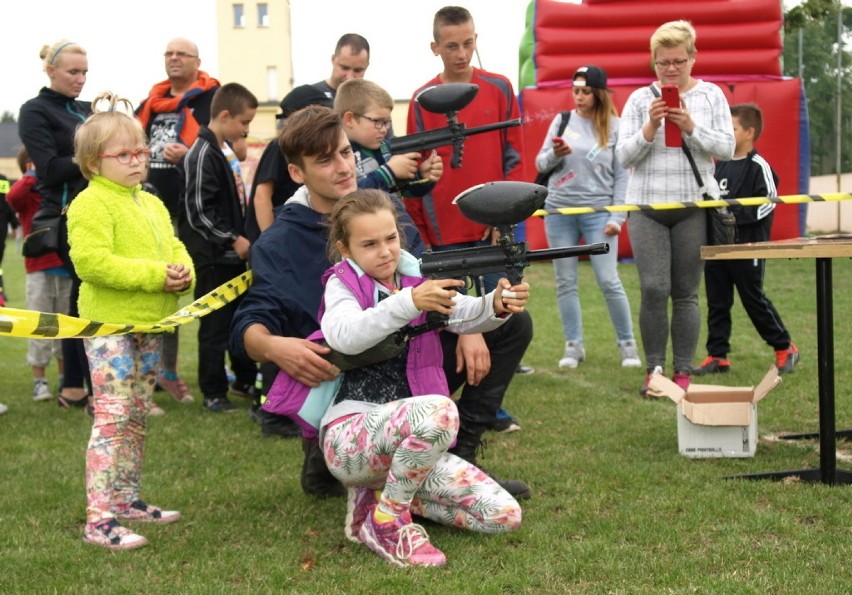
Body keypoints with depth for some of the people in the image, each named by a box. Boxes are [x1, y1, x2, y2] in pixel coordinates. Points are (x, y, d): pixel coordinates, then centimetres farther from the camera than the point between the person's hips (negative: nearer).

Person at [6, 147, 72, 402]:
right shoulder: (28, 197, -4)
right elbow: (12, 196, -25)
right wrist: (33, 176, -15)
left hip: (66, 269, 4)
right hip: (40, 272, -4)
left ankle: (65, 378, 22)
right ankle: (39, 381, 9)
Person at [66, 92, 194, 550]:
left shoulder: (153, 204, 15)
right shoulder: (90, 204, -11)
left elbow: (175, 249, 17)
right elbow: (92, 261, -22)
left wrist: (183, 273, -7)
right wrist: (155, 275, -23)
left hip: (149, 324, 9)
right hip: (109, 323, -8)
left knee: (136, 417, 15)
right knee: (112, 417, -12)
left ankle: (128, 499, 28)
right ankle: (99, 520, -12)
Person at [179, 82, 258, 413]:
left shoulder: (217, 152, 14)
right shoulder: (203, 154, -16)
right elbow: (198, 211, -21)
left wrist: (239, 239, 11)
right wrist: (233, 240, -17)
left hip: (229, 255, 9)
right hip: (212, 257, -9)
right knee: (215, 324, -2)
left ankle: (245, 378, 30)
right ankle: (213, 393, 6)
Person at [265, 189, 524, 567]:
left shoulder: (417, 280, 12)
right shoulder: (342, 283, 0)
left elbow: (463, 315, -7)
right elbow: (344, 337, -23)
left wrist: (497, 306, -30)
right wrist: (410, 302, -37)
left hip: (407, 443, 6)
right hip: (350, 435, -6)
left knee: (505, 517, -5)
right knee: (438, 410, -36)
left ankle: (380, 493, 10)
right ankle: (387, 521, -13)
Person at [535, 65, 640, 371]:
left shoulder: (614, 127, 0)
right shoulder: (562, 120, 6)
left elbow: (622, 176, 0)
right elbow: (540, 164, 8)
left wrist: (617, 217, -7)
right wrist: (554, 154, -14)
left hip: (598, 211, -3)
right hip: (559, 210, 3)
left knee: (609, 281, -6)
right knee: (565, 282, 4)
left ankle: (627, 344, 7)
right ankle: (573, 346, 12)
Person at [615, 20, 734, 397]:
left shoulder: (711, 95, 6)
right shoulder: (640, 99, 5)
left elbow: (727, 148, -1)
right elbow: (623, 156, 1)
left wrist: (691, 127, -14)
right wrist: (649, 128, -15)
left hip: (694, 207, 0)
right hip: (647, 207, 0)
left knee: (686, 292, 3)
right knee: (654, 289, -8)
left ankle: (683, 373, 9)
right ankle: (654, 370, 4)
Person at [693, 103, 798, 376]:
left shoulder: (758, 166, -10)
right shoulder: (720, 165, 12)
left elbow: (768, 202, -17)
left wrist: (735, 214, -20)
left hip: (746, 247, -7)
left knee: (754, 300, 1)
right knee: (717, 302, 7)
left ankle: (785, 348, 17)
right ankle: (717, 356, 13)